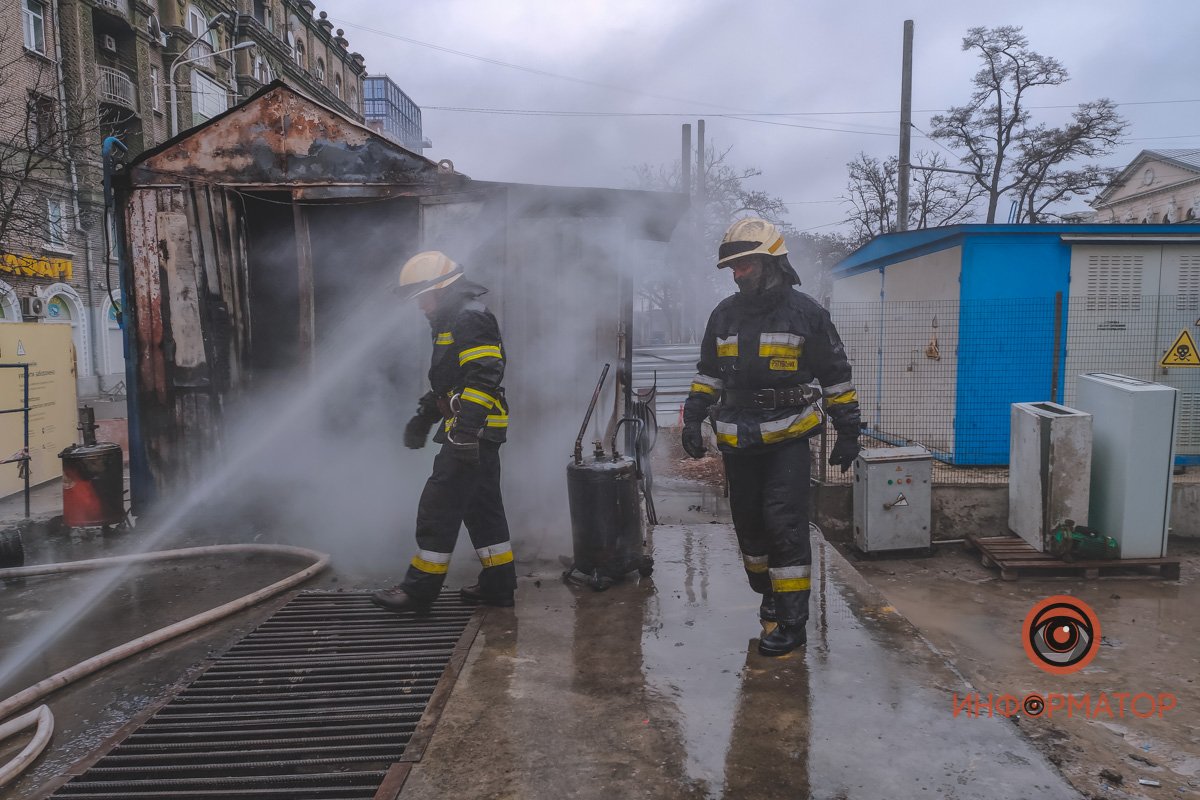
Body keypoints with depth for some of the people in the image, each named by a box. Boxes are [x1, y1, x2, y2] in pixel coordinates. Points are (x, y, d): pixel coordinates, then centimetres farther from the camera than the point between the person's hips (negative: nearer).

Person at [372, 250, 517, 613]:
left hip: (473, 432, -11)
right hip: (477, 434, 11)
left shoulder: (471, 318, -14)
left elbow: (483, 377, -24)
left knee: (439, 507, -5)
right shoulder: (452, 321, 21)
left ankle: (420, 589, 4)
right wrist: (423, 416, 27)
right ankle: (498, 584, 20)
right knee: (482, 507, 13)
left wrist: (465, 431, -28)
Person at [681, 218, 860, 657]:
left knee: (785, 525, -9)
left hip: (787, 439, -5)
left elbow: (836, 376, 1)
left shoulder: (806, 312, -4)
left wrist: (848, 432, 1)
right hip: (737, 442, 5)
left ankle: (792, 621, 0)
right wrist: (692, 419, 7)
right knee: (749, 525, 12)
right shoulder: (724, 314, 9)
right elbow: (707, 373, 17)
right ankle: (768, 595, 33)